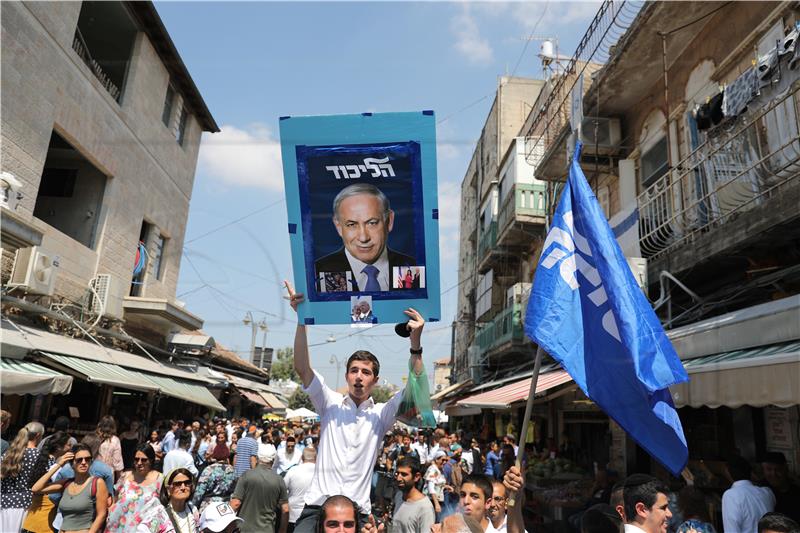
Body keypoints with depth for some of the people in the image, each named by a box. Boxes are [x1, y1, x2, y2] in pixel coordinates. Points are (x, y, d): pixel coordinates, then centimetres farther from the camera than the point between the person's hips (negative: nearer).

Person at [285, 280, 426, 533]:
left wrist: (415, 343, -20)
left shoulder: (381, 414, 5)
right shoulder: (330, 404, 6)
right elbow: (302, 368, -6)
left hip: (357, 512, 0)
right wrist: (301, 318, -17)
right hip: (317, 506, 0)